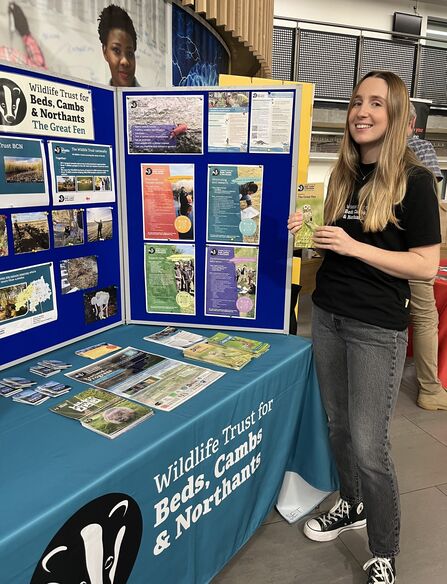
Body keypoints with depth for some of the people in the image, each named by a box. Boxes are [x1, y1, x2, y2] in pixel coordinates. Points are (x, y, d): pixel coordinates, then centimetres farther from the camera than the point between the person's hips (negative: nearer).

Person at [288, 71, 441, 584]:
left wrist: (354, 247, -21)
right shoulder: (342, 175, 9)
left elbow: (426, 266, -12)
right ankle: (352, 504, 43)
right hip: (327, 315, 6)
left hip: (377, 327, -6)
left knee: (369, 445, 0)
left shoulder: (414, 181, -9)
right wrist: (309, 230, -2)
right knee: (339, 425, 18)